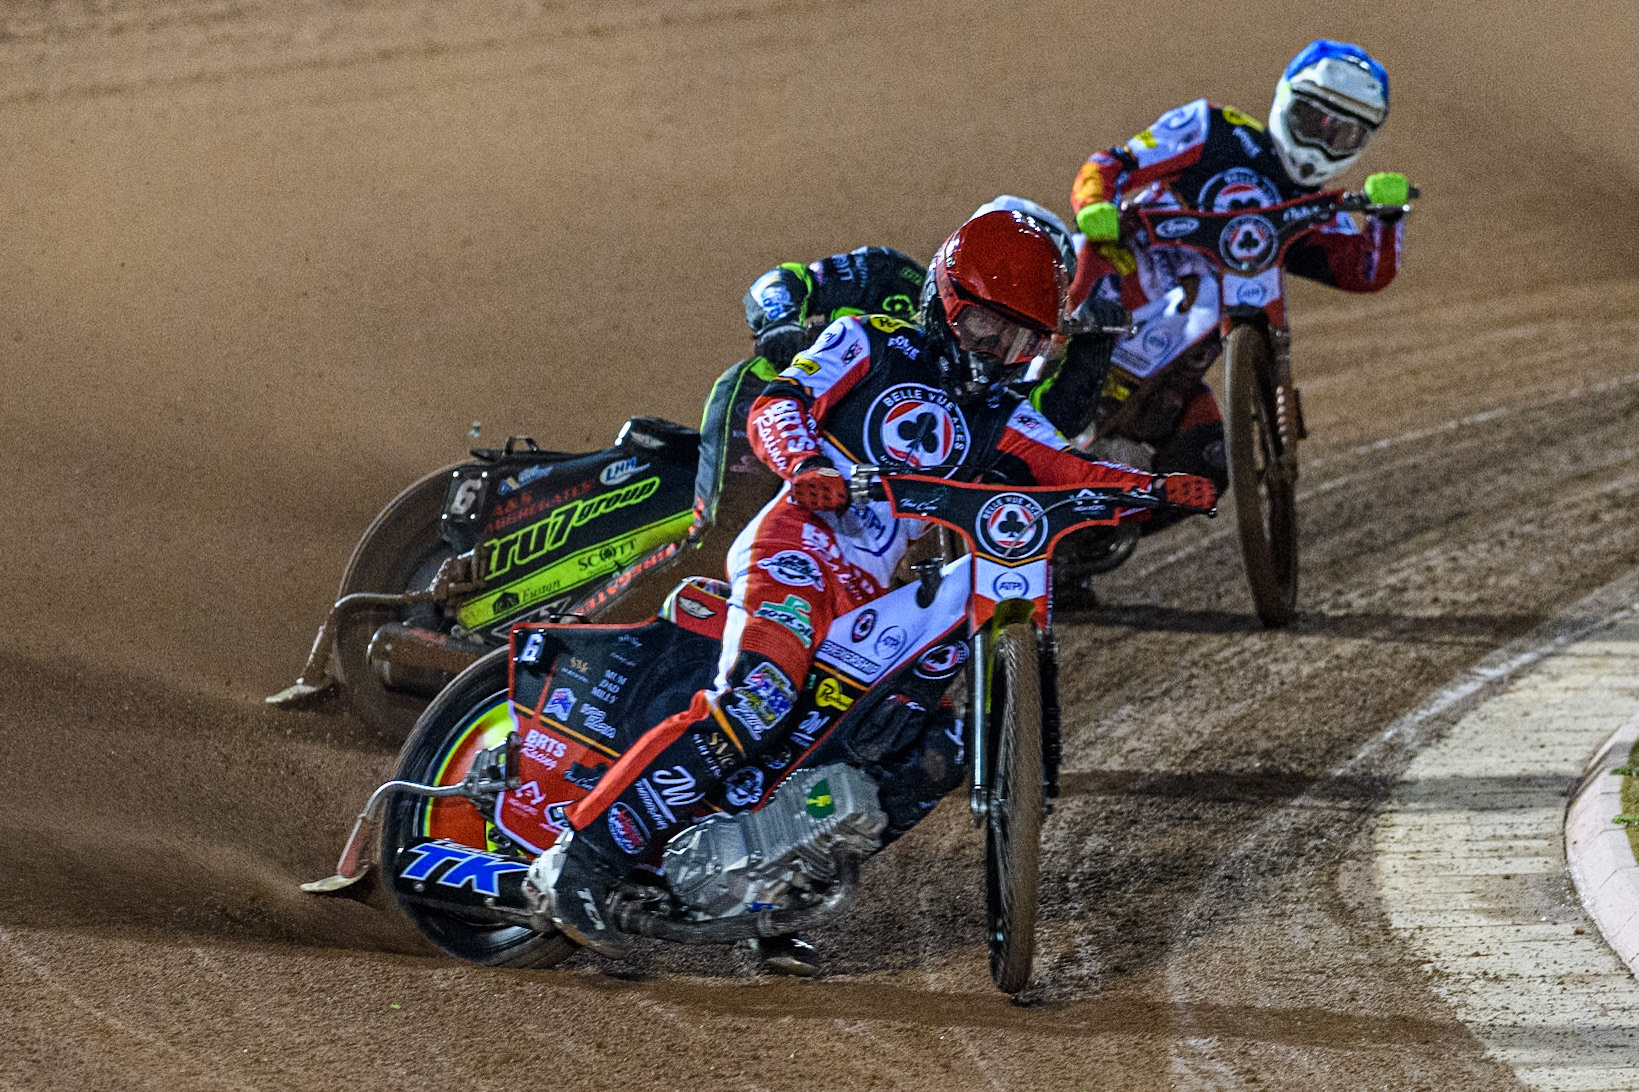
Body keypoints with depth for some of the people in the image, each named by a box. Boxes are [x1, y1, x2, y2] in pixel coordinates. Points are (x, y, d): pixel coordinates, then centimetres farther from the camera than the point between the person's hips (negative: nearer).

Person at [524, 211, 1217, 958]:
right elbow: (773, 408, -4)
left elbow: (1071, 474, 11)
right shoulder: (870, 344, 8)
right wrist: (806, 467, -26)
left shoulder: (995, 418, 23)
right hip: (797, 547, -7)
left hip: (871, 597, 7)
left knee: (934, 754, -4)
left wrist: (1161, 489, -8)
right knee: (755, 706, -29)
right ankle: (578, 863, -32)